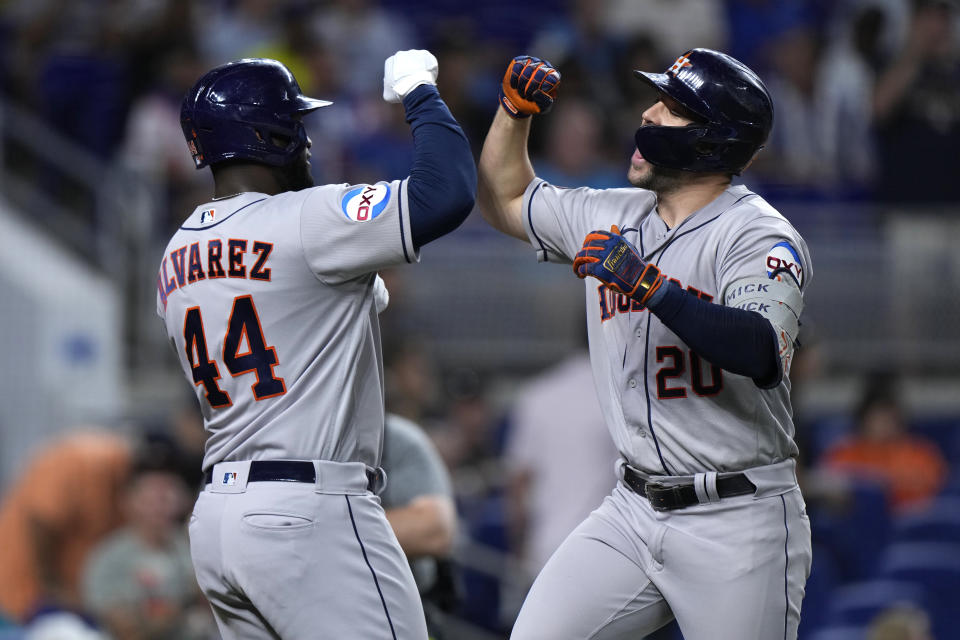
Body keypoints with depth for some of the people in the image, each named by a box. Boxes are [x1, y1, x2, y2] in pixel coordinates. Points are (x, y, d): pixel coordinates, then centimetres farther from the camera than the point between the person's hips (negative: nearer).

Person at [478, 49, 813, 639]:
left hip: (738, 524, -6)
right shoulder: (611, 218, 11)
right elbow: (506, 200, 28)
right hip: (633, 514, 6)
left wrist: (652, 286, -34)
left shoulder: (760, 236, -12)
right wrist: (516, 106, 12)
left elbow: (763, 357, -29)